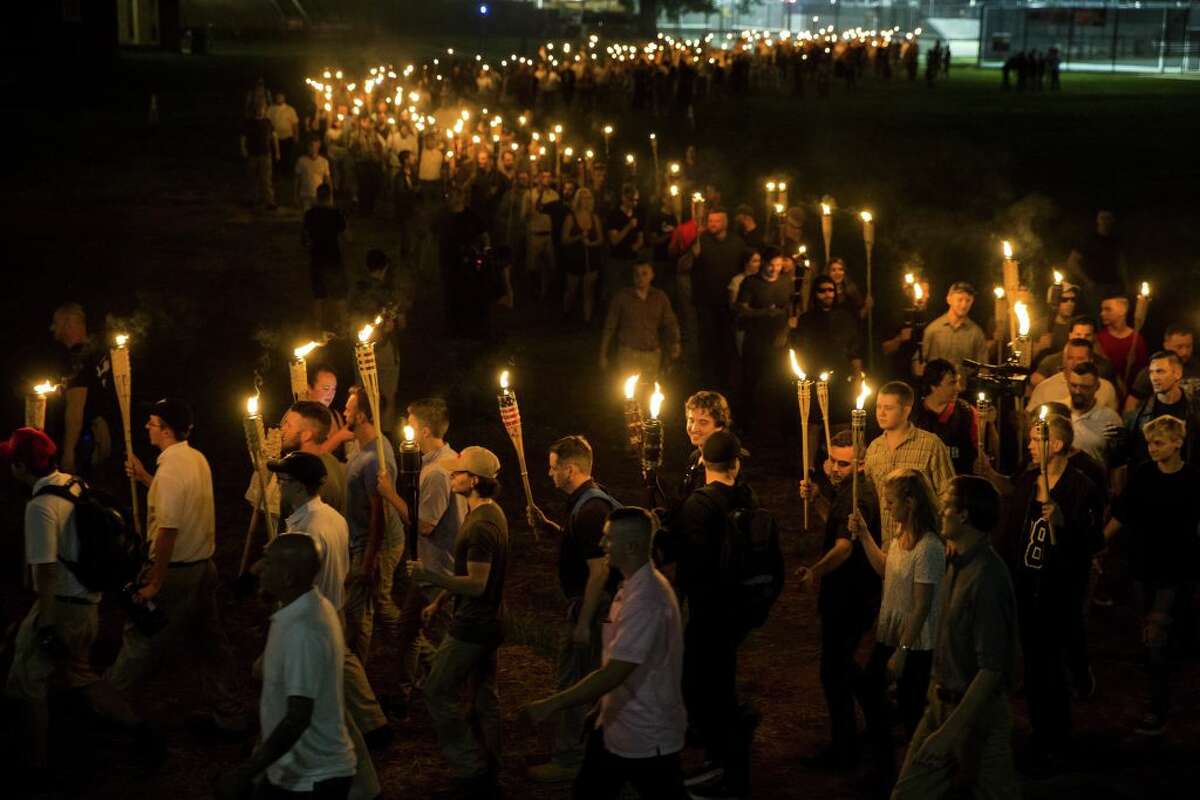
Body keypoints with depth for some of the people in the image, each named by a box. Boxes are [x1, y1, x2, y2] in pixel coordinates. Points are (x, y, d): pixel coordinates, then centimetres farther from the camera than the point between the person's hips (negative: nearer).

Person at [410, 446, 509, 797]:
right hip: (487, 622, 10)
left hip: (472, 626, -10)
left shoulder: (481, 525, -25)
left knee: (438, 693, -1)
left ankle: (471, 768, 3)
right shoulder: (490, 512, 7)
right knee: (484, 694, 17)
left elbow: (475, 584, -28)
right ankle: (487, 768, 26)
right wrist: (440, 599, 18)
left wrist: (429, 576, -27)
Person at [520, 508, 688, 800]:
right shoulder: (634, 585, 3)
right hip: (616, 724, 9)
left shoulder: (646, 600, -29)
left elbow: (612, 675, -31)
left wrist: (551, 705, -29)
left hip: (647, 736, -9)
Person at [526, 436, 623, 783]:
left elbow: (600, 570, -26)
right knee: (589, 681, 20)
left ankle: (569, 760, 7)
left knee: (573, 683, -2)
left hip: (591, 606, -10)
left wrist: (583, 623, -24)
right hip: (588, 602, 10)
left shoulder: (589, 510, -25)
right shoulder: (586, 501, 7)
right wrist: (549, 527, 9)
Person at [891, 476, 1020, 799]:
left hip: (976, 710, -9)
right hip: (944, 701, 9)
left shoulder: (986, 577, -25)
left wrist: (950, 731, -26)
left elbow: (992, 670, -26)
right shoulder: (956, 563, 3)